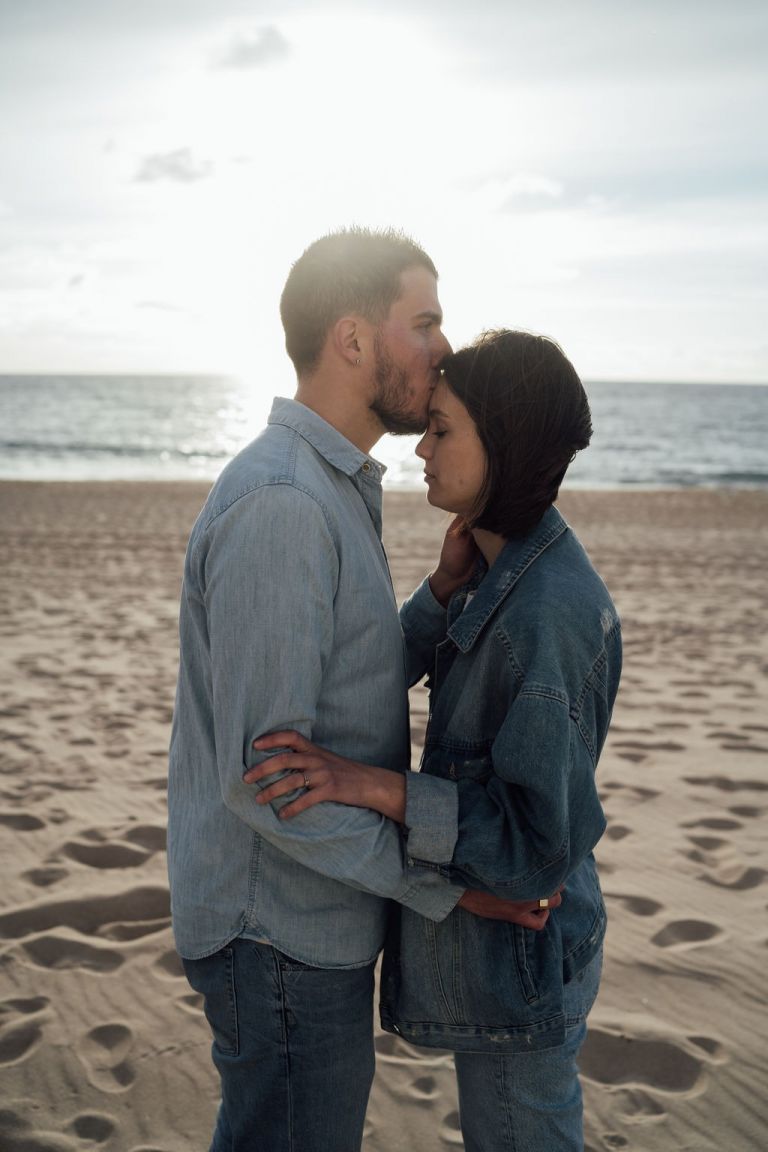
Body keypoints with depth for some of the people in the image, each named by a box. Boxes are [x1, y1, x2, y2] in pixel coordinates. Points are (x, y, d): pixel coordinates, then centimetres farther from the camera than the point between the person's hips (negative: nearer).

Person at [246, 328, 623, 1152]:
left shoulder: (545, 614, -30)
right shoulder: (506, 573, 0)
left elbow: (539, 840, -28)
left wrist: (369, 785, -30)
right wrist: (452, 577, -7)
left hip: (515, 960, -9)